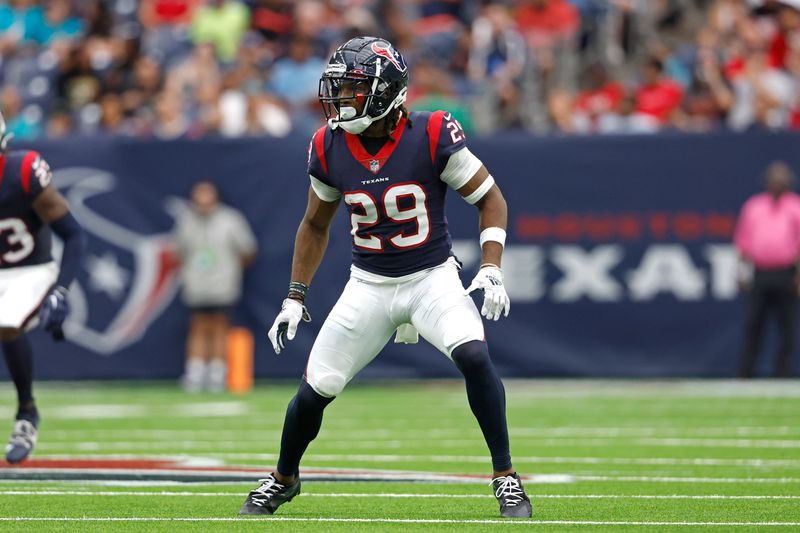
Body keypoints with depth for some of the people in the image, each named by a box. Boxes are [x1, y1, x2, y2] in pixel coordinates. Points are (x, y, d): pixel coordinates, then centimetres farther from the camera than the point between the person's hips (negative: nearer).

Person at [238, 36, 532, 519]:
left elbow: (490, 197, -7)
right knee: (316, 389, 0)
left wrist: (491, 269, -18)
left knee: (474, 358, -27)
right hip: (369, 285, 3)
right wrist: (295, 297, 9)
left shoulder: (432, 137, -18)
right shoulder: (329, 148, -6)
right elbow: (315, 225, 10)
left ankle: (506, 479, -12)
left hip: (433, 278, -3)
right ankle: (284, 479, 28)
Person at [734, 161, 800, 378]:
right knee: (753, 325, 0)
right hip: (759, 275, 2)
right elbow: (743, 242, 13)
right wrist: (743, 272, 6)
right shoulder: (753, 206, 13)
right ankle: (745, 374, 2)